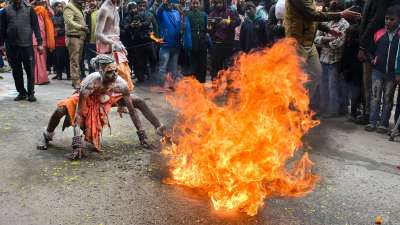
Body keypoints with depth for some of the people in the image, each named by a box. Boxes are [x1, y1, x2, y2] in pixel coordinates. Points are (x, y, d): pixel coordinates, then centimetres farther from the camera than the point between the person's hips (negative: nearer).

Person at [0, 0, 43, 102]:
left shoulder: (29, 9, 4)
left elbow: (36, 27, 1)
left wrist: (40, 43, -5)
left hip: (27, 45, -2)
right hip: (11, 46, 2)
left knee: (30, 70, 0)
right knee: (16, 71, 8)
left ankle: (31, 93, 10)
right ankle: (21, 92, 19)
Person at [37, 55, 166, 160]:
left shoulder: (120, 83, -34)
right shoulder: (90, 83, -42)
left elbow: (132, 110, -24)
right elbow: (79, 114, -40)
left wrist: (142, 135, -24)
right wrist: (77, 144, -45)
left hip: (108, 98, 3)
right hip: (87, 99, -3)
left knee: (138, 101, -9)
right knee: (60, 110, -28)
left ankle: (159, 129, 11)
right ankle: (46, 136, 5)